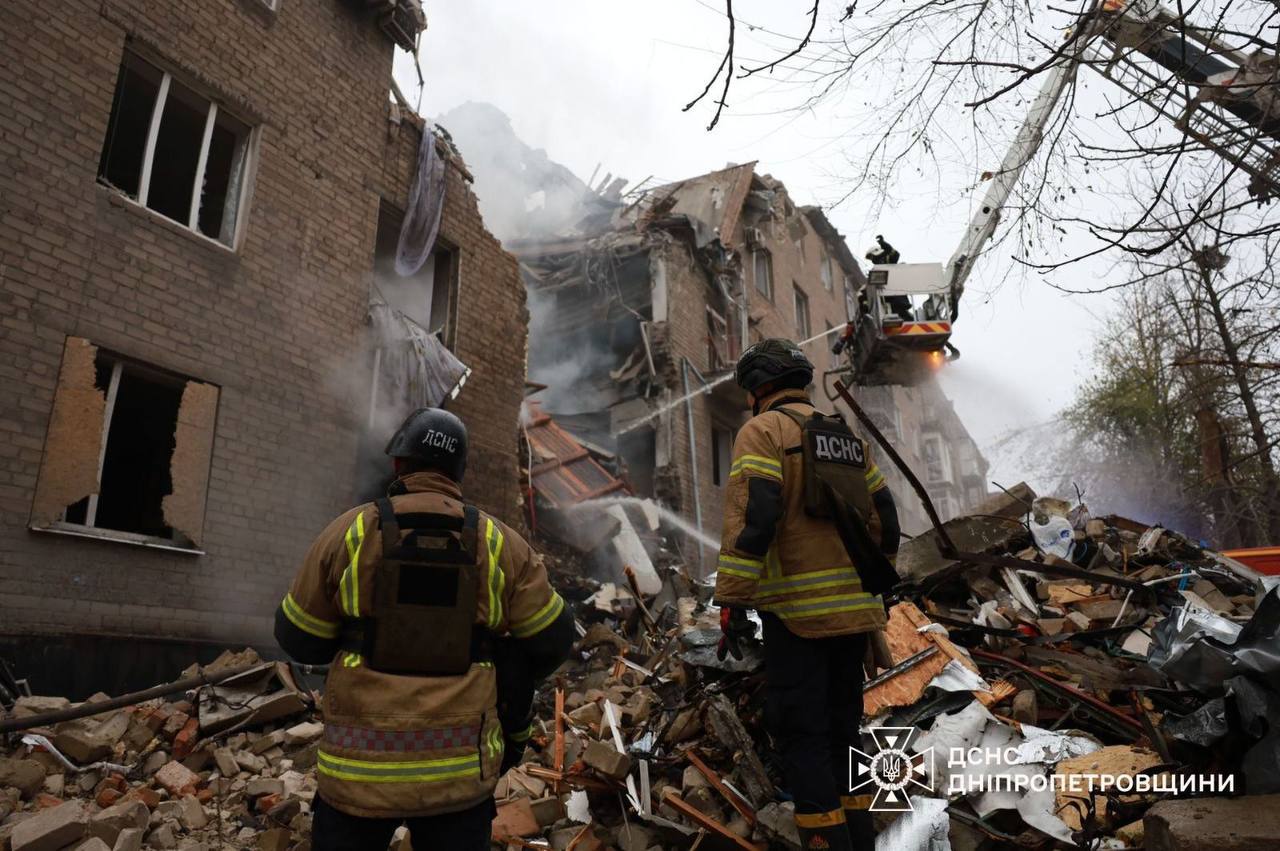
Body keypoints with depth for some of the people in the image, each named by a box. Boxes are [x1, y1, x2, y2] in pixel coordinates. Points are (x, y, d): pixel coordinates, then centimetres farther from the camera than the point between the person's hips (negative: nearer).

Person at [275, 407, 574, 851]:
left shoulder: (349, 532, -6)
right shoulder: (500, 544, -3)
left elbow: (299, 637, 4)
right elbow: (553, 639, 1)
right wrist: (509, 678, 21)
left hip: (363, 762, 0)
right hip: (460, 767, 1)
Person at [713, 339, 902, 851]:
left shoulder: (763, 430, -6)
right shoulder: (847, 437, 17)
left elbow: (751, 518, -18)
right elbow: (885, 517, 17)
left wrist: (732, 601, -17)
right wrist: (875, 582, 24)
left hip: (798, 611, -7)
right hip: (855, 610, 8)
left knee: (801, 736, 0)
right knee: (842, 729, 17)